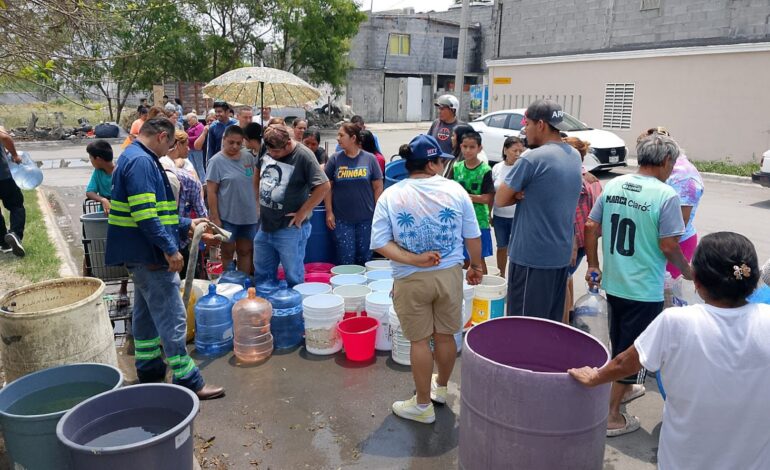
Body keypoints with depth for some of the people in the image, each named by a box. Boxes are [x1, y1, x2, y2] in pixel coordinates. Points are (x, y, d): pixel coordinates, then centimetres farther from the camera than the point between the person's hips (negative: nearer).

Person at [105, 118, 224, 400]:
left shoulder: (136, 159, 16)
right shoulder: (141, 162, -18)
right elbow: (146, 214, -26)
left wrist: (185, 225, 22)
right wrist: (170, 249, -23)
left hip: (142, 254, 11)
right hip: (150, 254, -11)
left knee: (147, 312, 19)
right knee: (172, 317, -6)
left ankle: (149, 371, 31)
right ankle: (188, 382, 0)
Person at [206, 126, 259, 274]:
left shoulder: (248, 157, 4)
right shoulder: (216, 161, -10)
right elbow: (211, 191, -11)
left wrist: (257, 206, 11)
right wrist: (215, 218, -13)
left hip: (249, 214, 4)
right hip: (227, 216, -4)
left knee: (245, 251, 13)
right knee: (227, 252, 9)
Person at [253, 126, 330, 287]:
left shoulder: (303, 156, -17)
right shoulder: (266, 151, 1)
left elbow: (324, 186, -20)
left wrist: (302, 213, -16)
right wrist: (260, 202, 14)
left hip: (290, 229, -6)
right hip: (264, 227, 6)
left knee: (293, 279, 5)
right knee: (261, 276, 17)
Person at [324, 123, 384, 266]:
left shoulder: (369, 159, 0)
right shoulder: (335, 159, 1)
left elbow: (378, 187, 2)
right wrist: (329, 212, -2)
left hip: (366, 218, 0)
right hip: (342, 219, 0)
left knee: (365, 256, 10)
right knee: (346, 258, 4)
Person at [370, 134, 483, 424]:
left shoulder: (390, 196, -7)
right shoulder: (455, 190, -6)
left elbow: (380, 243, -13)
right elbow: (473, 237, 0)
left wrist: (413, 260, -14)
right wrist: (476, 266, 14)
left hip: (411, 280, -1)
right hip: (450, 275, 2)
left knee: (420, 340, 10)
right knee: (445, 335, 18)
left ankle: (422, 405, 24)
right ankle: (441, 387, 42)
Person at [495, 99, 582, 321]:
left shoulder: (532, 159, -17)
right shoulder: (575, 157, 8)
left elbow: (500, 200, -11)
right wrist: (525, 194, -4)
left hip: (531, 255, -8)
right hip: (561, 255, 8)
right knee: (553, 322, 17)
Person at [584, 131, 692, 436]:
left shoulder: (613, 185, 2)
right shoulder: (666, 195, -16)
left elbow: (591, 227, 4)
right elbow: (669, 246, -16)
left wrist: (593, 265, 14)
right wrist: (687, 271, 3)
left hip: (612, 282, 6)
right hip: (644, 289, -6)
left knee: (618, 343, 24)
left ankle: (625, 388, 47)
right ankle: (612, 416, 15)